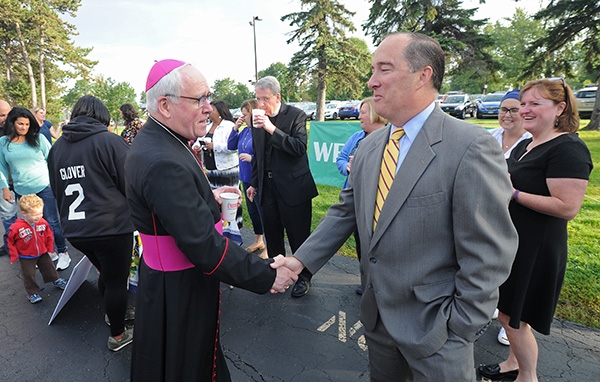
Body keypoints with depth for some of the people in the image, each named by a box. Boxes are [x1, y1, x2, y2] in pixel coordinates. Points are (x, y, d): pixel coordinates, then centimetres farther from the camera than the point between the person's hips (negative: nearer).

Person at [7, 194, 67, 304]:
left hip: (42, 253, 3)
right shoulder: (16, 227, -28)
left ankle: (56, 280, 40)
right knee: (29, 275, 8)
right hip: (26, 257, -3)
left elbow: (49, 236, 0)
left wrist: (50, 248, 1)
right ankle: (33, 293, 24)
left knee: (49, 268, 19)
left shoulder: (43, 222, -16)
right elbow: (11, 242, -14)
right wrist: (14, 256, -10)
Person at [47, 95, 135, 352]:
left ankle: (112, 313, 47)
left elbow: (56, 190, 17)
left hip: (74, 229, 6)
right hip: (111, 227, -6)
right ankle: (118, 335, 26)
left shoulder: (57, 147, 8)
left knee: (106, 272, 26)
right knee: (116, 280, 10)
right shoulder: (110, 141, -11)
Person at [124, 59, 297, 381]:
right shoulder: (162, 161, -31)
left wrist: (208, 197, 8)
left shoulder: (151, 141, 2)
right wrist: (267, 276, -24)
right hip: (179, 291, -9)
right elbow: (203, 245, -32)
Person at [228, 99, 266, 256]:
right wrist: (235, 128, 1)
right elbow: (231, 146, 11)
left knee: (263, 211, 4)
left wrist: (251, 158, -22)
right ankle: (258, 240, 39)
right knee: (252, 210, 20)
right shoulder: (245, 131, 6)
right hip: (247, 178, 9)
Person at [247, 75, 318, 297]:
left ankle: (304, 277, 26)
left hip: (292, 187, -5)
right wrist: (254, 183, 17)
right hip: (267, 188, 6)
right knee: (272, 235, 15)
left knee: (298, 236, 6)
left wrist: (273, 129, -26)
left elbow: (300, 148, -21)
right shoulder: (257, 119, 8)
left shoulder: (296, 115, -8)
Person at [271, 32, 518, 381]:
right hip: (376, 314, 7)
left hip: (433, 326, -6)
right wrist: (302, 260, -2)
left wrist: (459, 332, -14)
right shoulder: (370, 145, 2)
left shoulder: (472, 147, -19)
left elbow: (488, 255, -18)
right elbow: (346, 211, 6)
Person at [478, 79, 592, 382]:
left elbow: (568, 207, -25)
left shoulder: (568, 149, -18)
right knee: (507, 311, 21)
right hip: (511, 242, 9)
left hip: (535, 250, -9)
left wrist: (512, 193, -24)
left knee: (515, 318, 6)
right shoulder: (525, 145, 10)